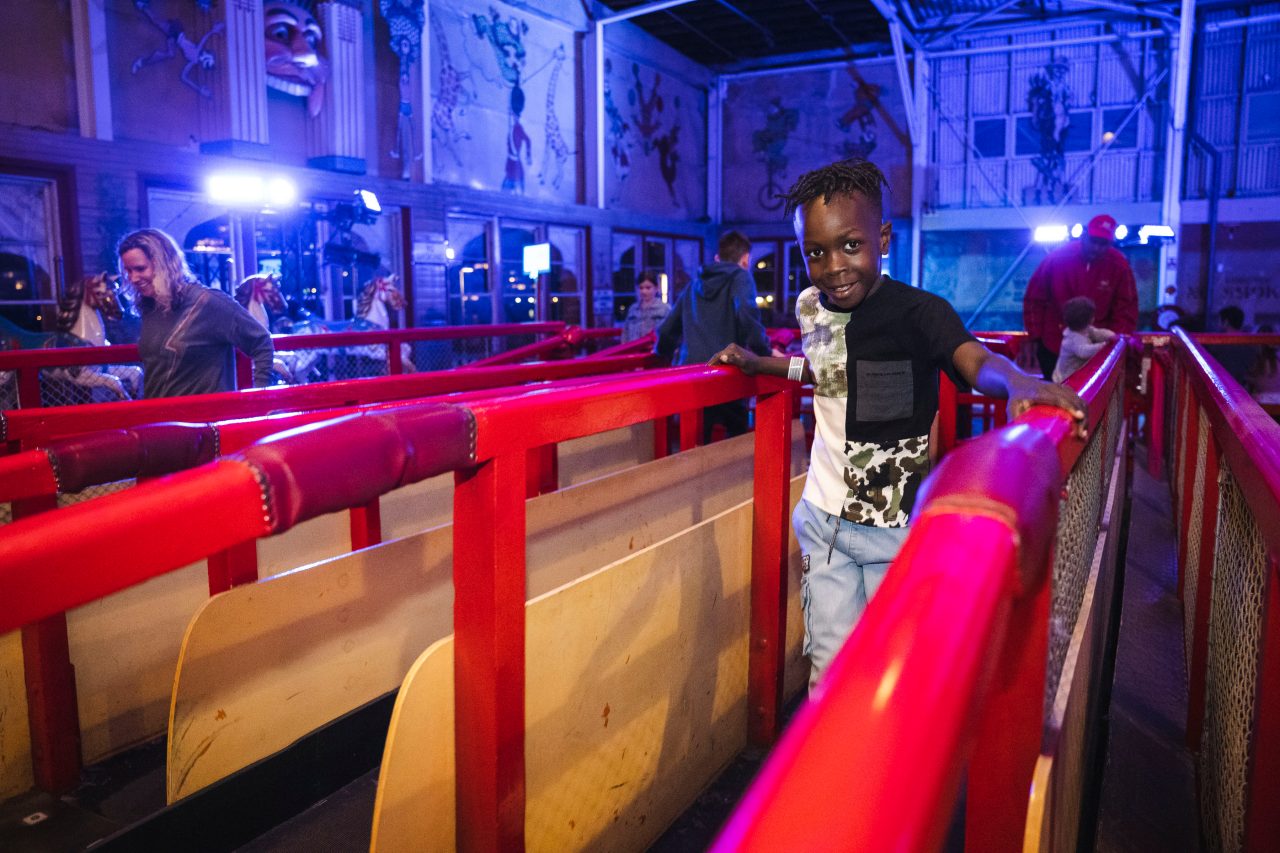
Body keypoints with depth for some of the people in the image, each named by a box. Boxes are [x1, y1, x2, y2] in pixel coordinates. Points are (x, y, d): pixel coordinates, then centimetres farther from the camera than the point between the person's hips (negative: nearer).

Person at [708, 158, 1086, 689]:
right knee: (829, 664, 11)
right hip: (824, 520, 4)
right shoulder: (810, 307, 1)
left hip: (897, 530, -4)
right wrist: (758, 364, 16)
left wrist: (1016, 380, -56)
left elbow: (974, 360, -35)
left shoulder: (918, 311, -17)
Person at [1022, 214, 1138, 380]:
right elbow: (1034, 300, -3)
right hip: (1052, 348, 0)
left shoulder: (1119, 266, -9)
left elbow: (1125, 312, -4)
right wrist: (1032, 339, -5)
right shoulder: (1058, 258, -9)